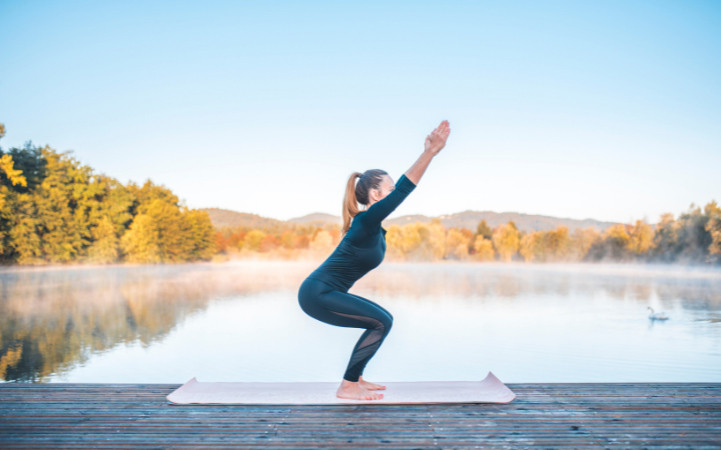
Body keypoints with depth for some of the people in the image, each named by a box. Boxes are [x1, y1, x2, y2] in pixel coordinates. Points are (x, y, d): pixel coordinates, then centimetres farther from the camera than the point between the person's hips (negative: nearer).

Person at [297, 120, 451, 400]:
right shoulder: (366, 221, -18)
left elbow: (404, 187, 14)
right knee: (381, 322, -10)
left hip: (325, 292, 10)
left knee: (382, 321, 13)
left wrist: (428, 152, 13)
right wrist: (431, 151, -29)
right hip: (318, 294, -10)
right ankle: (347, 387, -2)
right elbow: (403, 189, -26)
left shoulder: (372, 223, 8)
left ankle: (355, 379, 19)